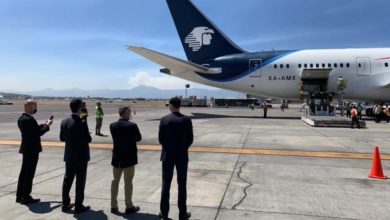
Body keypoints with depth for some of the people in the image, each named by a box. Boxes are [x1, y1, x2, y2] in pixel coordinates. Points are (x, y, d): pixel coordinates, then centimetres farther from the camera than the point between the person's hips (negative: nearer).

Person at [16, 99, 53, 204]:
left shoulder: (21, 118, 9)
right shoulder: (29, 119, -21)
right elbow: (39, 133, -21)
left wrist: (43, 125, 10)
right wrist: (47, 125, -8)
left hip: (26, 148, 10)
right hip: (32, 149, -10)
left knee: (24, 172, 17)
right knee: (29, 173, 0)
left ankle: (20, 196, 27)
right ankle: (26, 197, 9)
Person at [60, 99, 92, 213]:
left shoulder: (64, 122, -1)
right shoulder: (82, 123, -20)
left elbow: (62, 138, 7)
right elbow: (88, 139, -17)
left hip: (69, 156, 6)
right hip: (81, 156, -6)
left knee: (67, 179, 15)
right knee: (80, 181, 4)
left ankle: (65, 204, 25)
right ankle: (78, 206, 12)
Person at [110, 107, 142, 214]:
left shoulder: (112, 125, -3)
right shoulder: (132, 125, -16)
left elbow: (115, 138, 9)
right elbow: (139, 138, -2)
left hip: (117, 158, 4)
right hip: (129, 158, -4)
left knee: (115, 181, 16)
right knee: (128, 182, 6)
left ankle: (113, 206, 24)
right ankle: (129, 207, 15)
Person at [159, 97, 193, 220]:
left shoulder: (164, 120, -6)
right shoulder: (186, 120, -8)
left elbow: (160, 139, -3)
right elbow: (190, 139, -5)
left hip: (167, 156, 1)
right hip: (182, 156, -1)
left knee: (166, 184, 11)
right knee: (182, 185, 8)